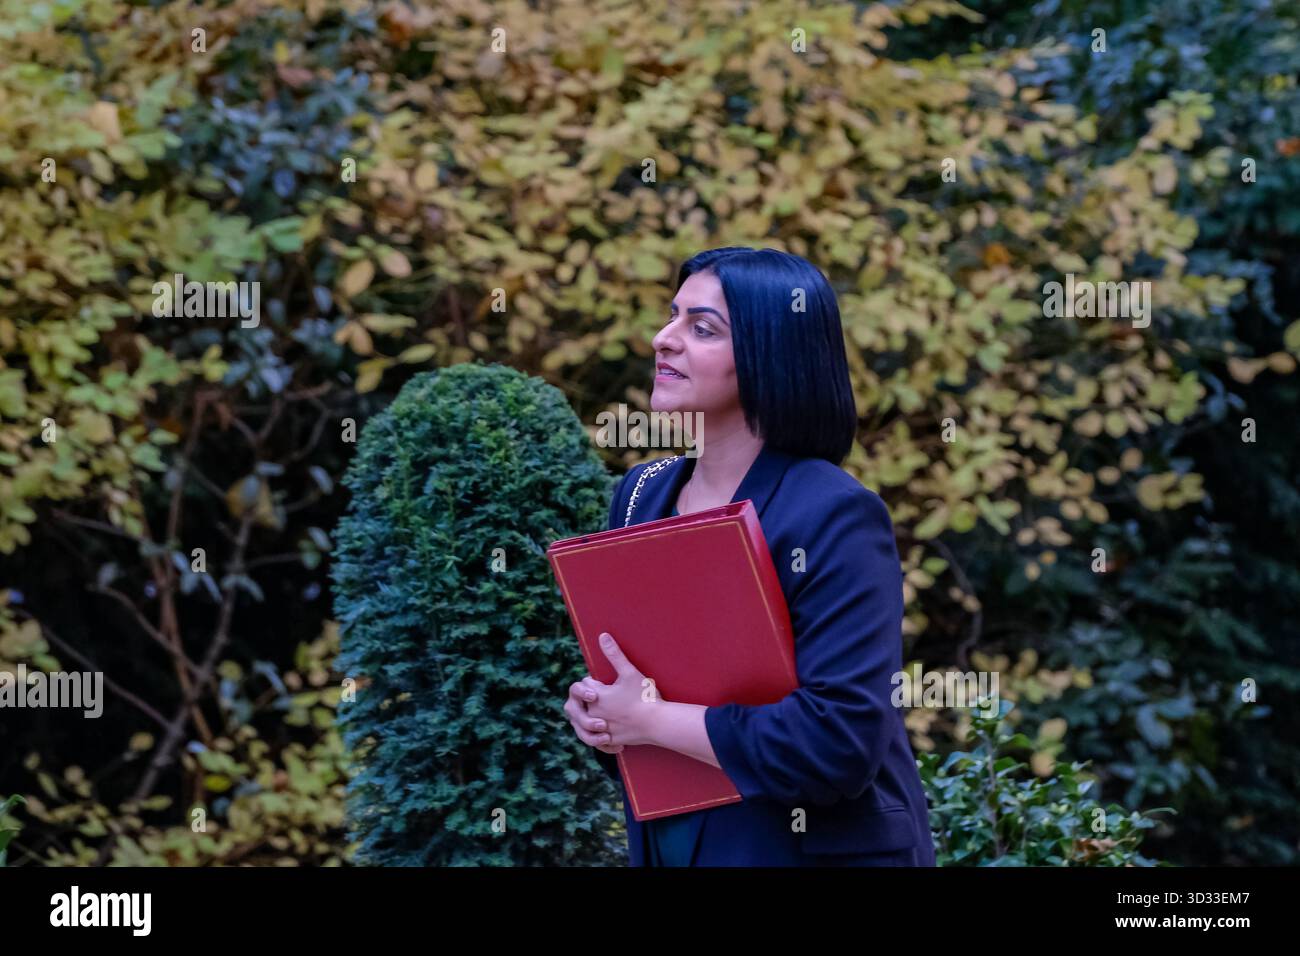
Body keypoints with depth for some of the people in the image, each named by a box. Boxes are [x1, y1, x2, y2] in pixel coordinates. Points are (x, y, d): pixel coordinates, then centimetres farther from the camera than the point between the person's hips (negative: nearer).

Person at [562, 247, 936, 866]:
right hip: (664, 845, 6)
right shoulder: (642, 494, 3)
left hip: (813, 850, -6)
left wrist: (650, 720, -22)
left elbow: (839, 741, -27)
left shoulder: (834, 518, -19)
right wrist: (594, 709, -7)